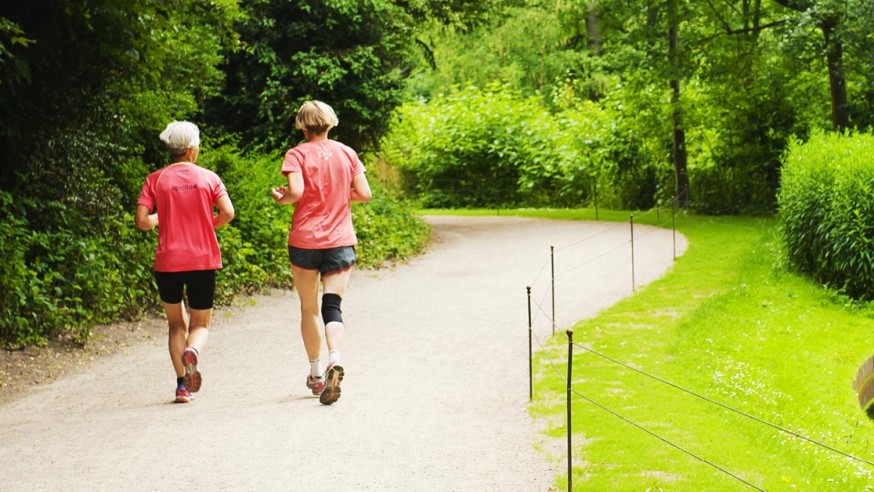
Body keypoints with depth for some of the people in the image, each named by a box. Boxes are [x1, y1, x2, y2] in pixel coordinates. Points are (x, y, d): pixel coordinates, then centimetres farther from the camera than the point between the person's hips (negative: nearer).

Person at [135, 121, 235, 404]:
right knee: (200, 324, 12)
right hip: (203, 261, 0)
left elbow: (141, 221, -7)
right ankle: (192, 351, -24)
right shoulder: (208, 178, 0)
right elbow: (228, 214, -9)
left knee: (176, 323, 17)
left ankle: (182, 385, 4)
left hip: (168, 262, 1)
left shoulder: (156, 180, 1)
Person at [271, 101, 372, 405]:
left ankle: (316, 374, 20)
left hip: (305, 240, -1)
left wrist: (281, 198, 2)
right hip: (340, 241, 1)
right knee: (332, 306, -2)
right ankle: (334, 359, -29)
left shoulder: (297, 155, -4)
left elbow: (297, 191, -18)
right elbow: (364, 194, 3)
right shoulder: (347, 153, 5)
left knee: (309, 309, 12)